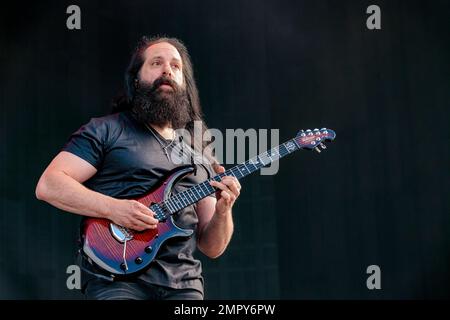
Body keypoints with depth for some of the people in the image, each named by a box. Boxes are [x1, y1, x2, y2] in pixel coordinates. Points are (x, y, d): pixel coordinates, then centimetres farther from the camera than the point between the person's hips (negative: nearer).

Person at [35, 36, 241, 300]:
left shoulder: (201, 155, 17)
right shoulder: (107, 130, 5)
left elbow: (212, 247, 16)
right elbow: (48, 186, -5)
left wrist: (223, 211, -4)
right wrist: (113, 208, -16)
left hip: (183, 283, 4)